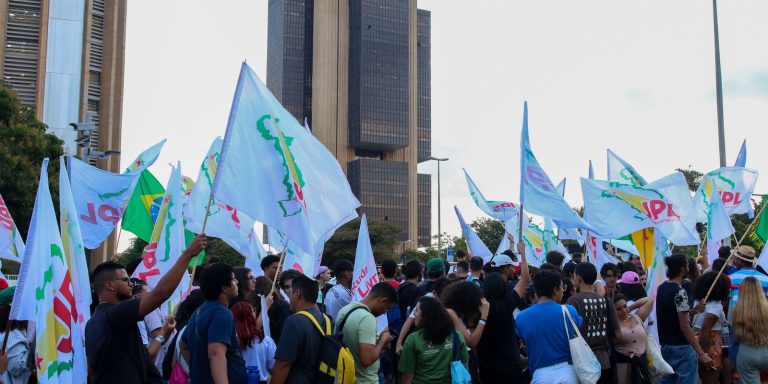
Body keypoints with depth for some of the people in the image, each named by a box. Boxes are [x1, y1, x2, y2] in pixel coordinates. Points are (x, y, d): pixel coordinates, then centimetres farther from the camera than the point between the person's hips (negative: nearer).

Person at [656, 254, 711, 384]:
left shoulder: (661, 288, 6)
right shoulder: (680, 292, -18)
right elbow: (684, 326, -20)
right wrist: (701, 353, -18)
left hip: (665, 345, 8)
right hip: (682, 347, -8)